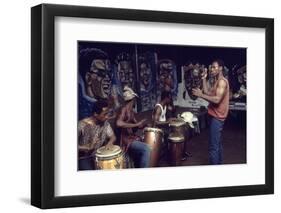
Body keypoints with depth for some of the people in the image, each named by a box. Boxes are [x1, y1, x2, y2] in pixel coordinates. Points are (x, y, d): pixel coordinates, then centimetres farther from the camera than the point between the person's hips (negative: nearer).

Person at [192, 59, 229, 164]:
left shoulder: (222, 81, -16)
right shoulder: (217, 81, 16)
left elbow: (217, 99, -25)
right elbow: (208, 93, 10)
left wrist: (200, 95, -21)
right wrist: (204, 79, 7)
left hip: (217, 117, -11)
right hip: (216, 116, 11)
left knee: (213, 146, -10)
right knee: (217, 143, 18)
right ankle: (218, 164, 27)